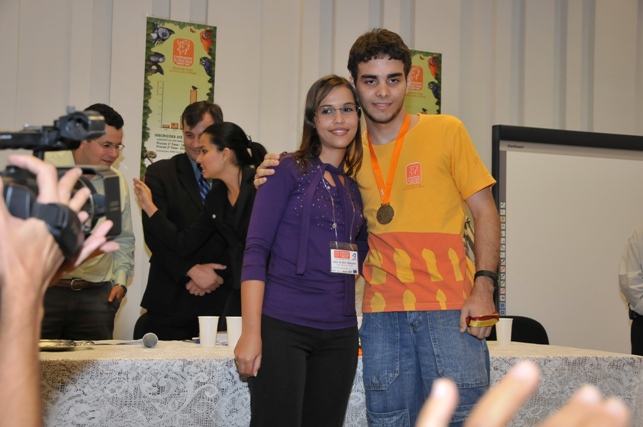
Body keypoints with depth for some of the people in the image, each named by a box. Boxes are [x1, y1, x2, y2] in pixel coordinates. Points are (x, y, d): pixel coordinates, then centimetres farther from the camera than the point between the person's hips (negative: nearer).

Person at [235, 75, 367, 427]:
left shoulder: (353, 188, 15)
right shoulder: (289, 170, -1)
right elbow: (256, 249, -8)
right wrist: (251, 332, -16)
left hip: (339, 332, 5)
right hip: (282, 326, -5)